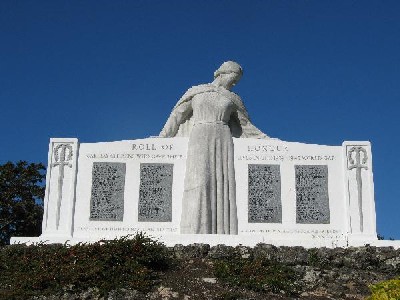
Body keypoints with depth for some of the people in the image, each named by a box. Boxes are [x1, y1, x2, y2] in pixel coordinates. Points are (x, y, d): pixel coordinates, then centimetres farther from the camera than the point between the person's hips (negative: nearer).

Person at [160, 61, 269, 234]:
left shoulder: (233, 99, 18)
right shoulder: (196, 91, 13)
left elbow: (245, 124, 23)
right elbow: (178, 115, 15)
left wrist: (267, 140, 16)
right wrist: (162, 139, 11)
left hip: (222, 142, 2)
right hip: (200, 141, -2)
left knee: (222, 186, -11)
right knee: (200, 184, -16)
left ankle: (221, 234, -16)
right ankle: (196, 233, -21)